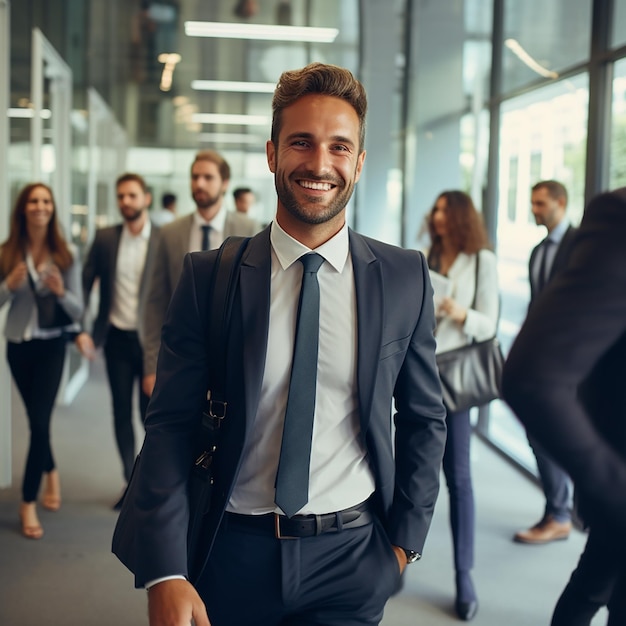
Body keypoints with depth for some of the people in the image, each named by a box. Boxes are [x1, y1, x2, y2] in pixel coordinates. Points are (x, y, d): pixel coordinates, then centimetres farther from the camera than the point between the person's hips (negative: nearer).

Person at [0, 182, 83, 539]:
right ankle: (52, 473, 43)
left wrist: (61, 292, -25)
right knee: (37, 421, 17)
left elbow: (78, 310, -6)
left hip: (51, 346, -2)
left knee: (40, 422, -7)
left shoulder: (67, 254, -7)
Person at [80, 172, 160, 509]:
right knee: (121, 414, 12)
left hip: (151, 340, -3)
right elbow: (85, 282, 4)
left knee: (151, 414, 4)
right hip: (116, 339, 3)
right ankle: (130, 481, 26)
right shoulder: (105, 237, 2)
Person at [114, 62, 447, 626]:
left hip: (352, 559, 0)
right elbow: (171, 424, -7)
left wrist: (406, 538, 3)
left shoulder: (406, 277, -3)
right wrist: (165, 574, -14)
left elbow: (424, 420, 6)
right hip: (234, 553, 0)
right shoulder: (209, 276, -5)